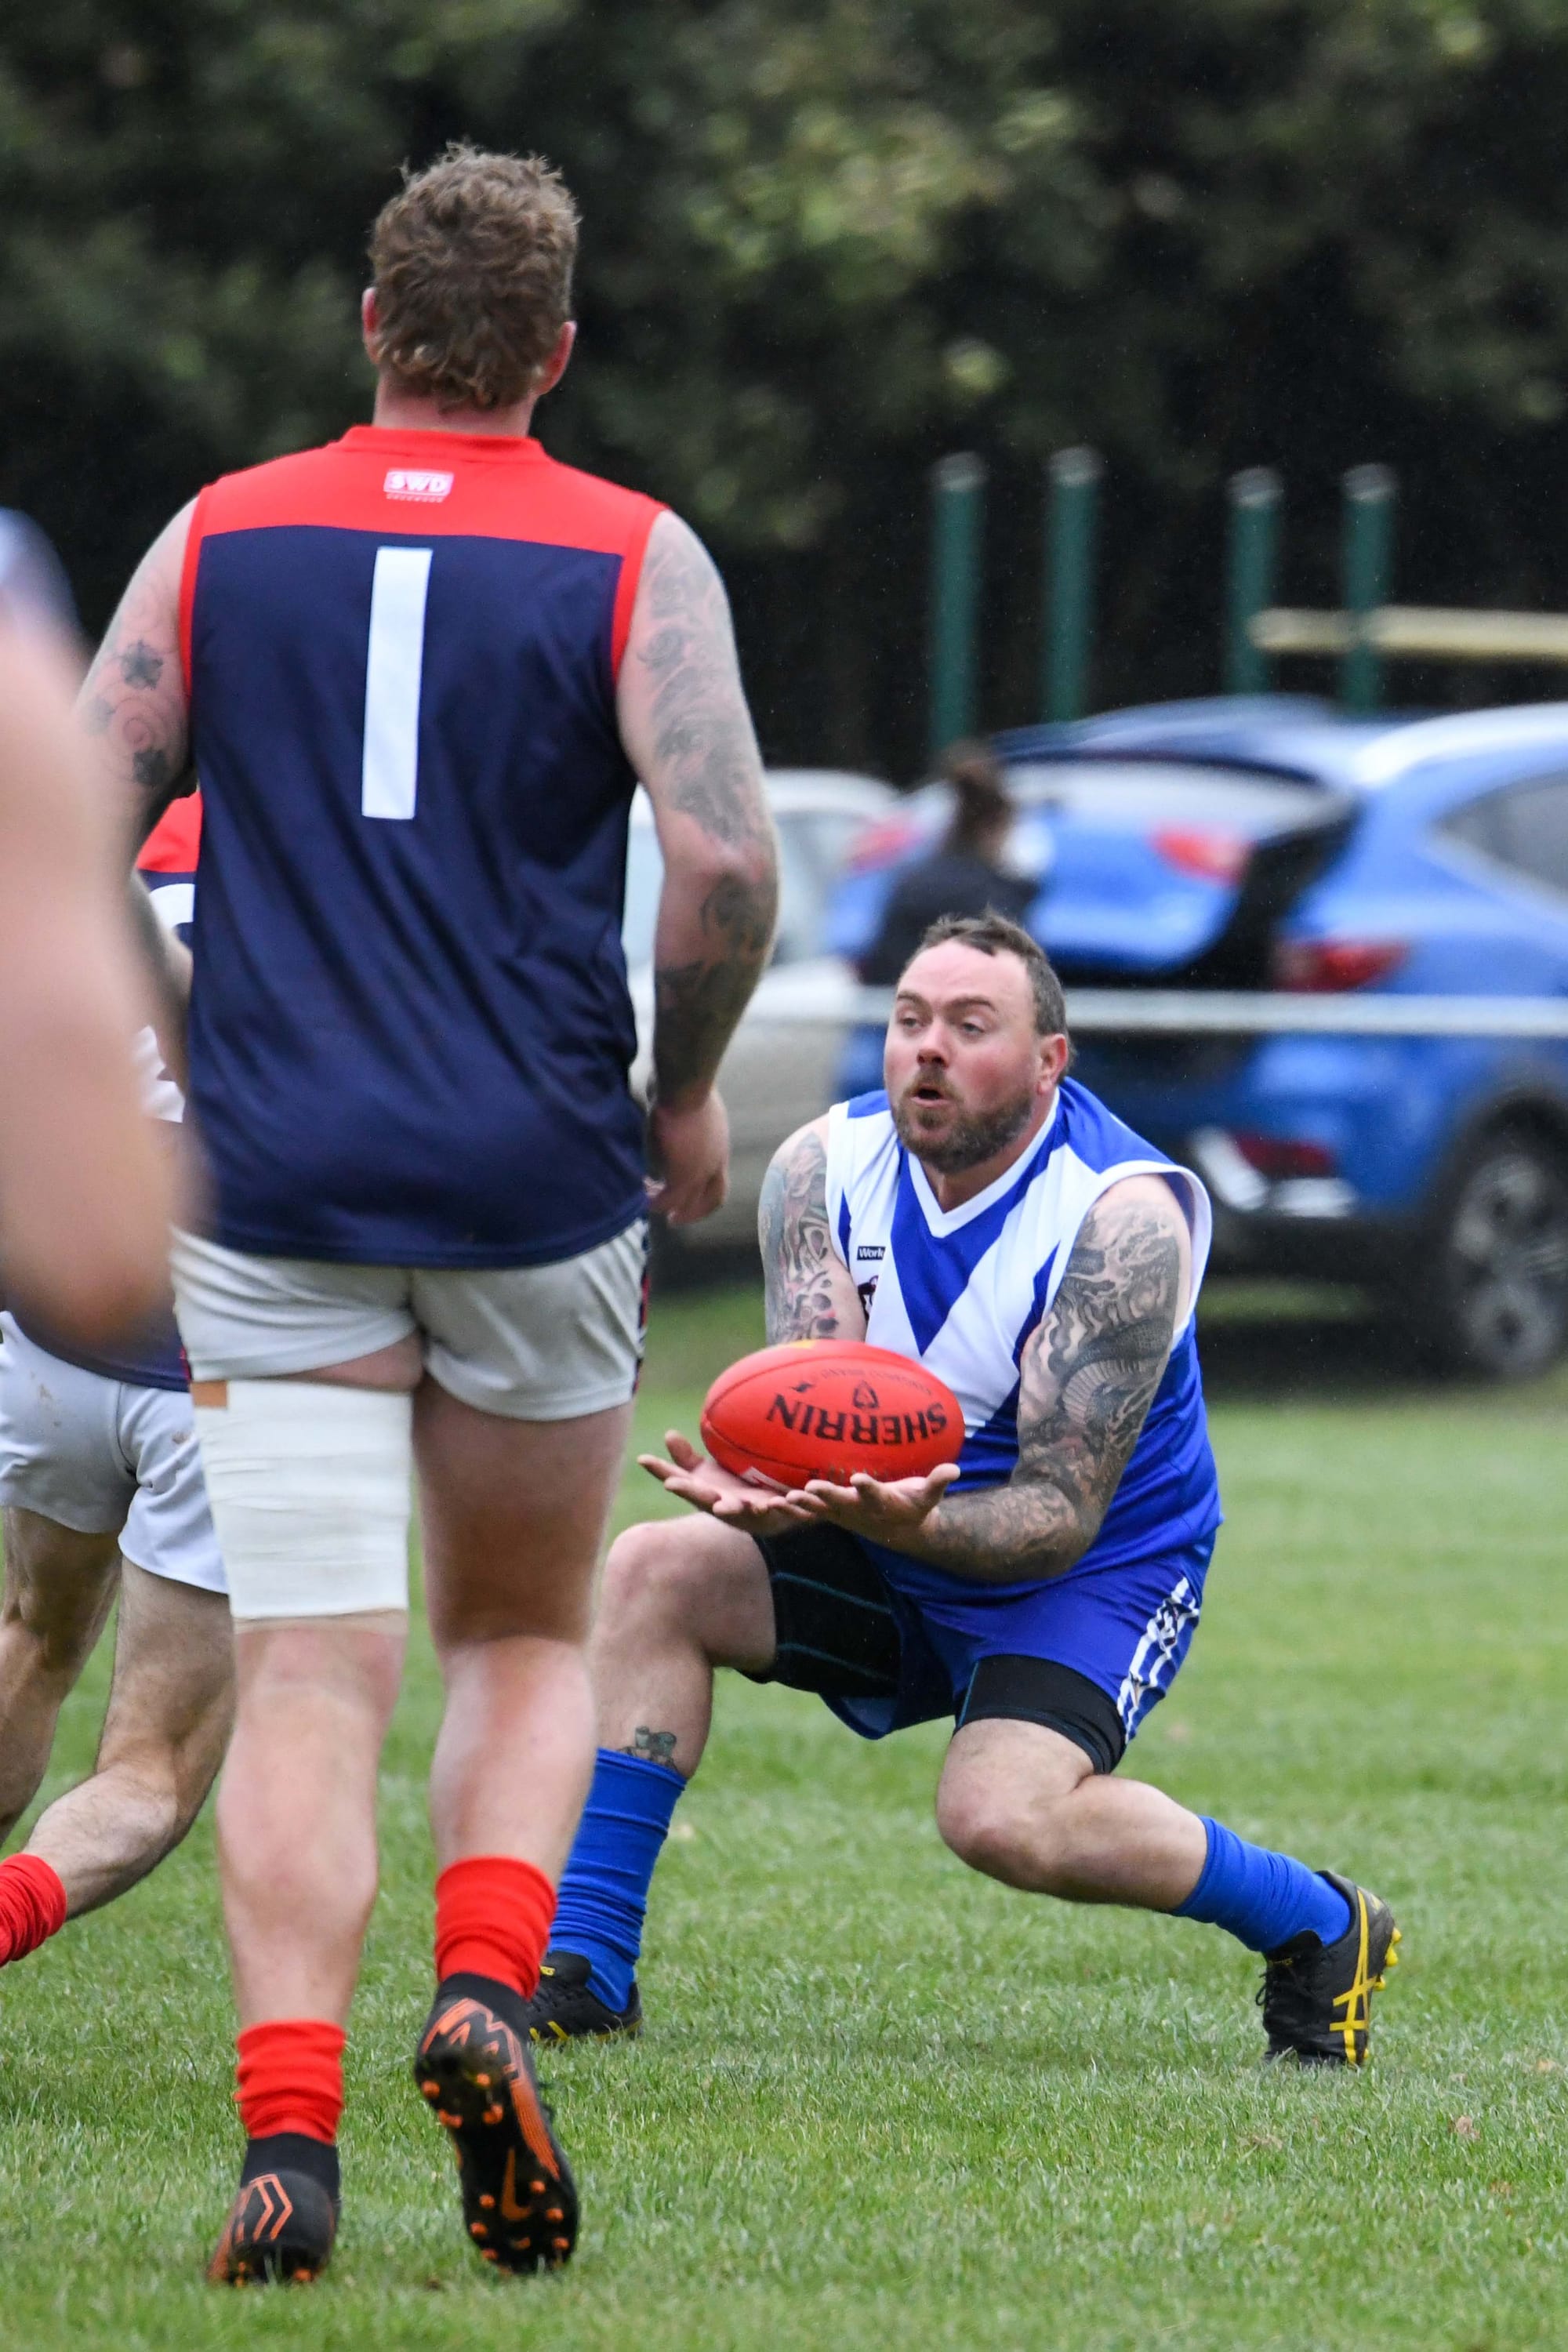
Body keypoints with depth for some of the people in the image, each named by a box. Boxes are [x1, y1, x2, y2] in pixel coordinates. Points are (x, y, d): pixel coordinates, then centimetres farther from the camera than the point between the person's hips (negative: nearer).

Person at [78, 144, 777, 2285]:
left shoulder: (221, 539, 5)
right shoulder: (631, 558, -1)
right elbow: (724, 857, -12)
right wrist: (687, 1088, 4)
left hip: (274, 1186, 1)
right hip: (538, 1184, 0)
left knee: (309, 1681, -1)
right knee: (527, 1640, 18)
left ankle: (286, 2133, -16)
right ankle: (483, 1993, -7)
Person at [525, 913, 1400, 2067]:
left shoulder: (1126, 1218, -25)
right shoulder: (827, 1167, -9)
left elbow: (1061, 1514, -27)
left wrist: (912, 1522, -48)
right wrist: (766, 1487, -41)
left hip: (1095, 1571, -6)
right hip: (888, 1549, 6)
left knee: (1001, 1815, -31)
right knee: (651, 1571, -18)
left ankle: (1322, 1923, -7)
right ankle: (587, 1968, -13)